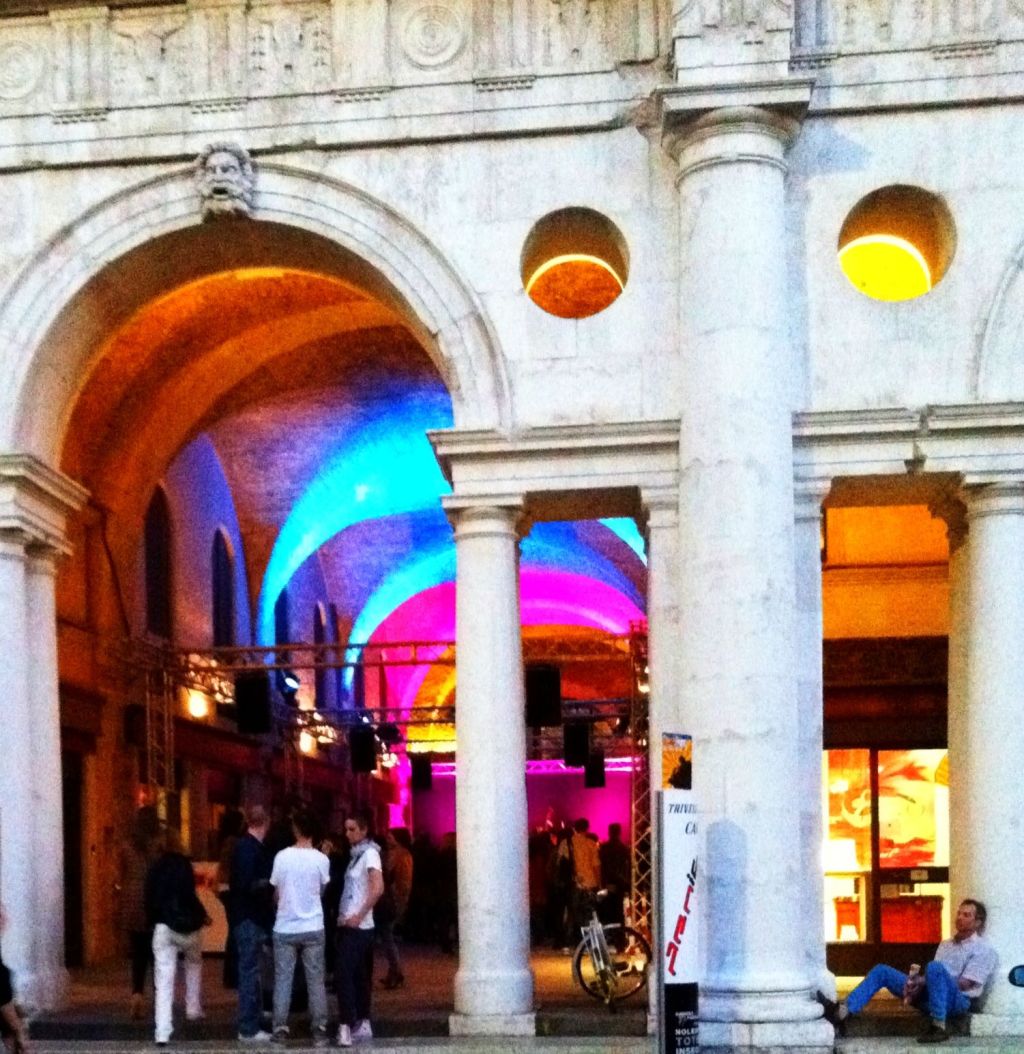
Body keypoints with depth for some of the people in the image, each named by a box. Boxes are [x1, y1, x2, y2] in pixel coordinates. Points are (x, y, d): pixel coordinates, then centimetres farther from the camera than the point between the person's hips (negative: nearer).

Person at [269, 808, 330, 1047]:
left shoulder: (282, 856, -6)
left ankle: (280, 1029, 5)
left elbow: (276, 893, 4)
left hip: (285, 928, 0)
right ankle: (319, 1030, 4)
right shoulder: (321, 859, -6)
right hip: (313, 928, 0)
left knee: (283, 979, 7)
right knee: (316, 980, 5)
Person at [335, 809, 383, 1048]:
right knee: (358, 975, 11)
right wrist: (343, 914, 11)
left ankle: (346, 1027, -16)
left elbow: (378, 888, -23)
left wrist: (359, 916, -22)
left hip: (358, 926, -9)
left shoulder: (369, 854, -11)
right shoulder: (357, 854, 15)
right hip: (351, 925, 9)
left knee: (344, 974, -13)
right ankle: (362, 1024, 16)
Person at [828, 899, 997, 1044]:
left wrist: (923, 981, -15)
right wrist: (916, 982, -8)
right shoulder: (946, 944, 23)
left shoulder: (984, 949, -1)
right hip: (930, 995, 7)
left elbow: (964, 984, -11)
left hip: (958, 1000, -7)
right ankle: (843, 1011, -21)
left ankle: (938, 1027, -33)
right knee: (881, 971, -2)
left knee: (934, 967, -36)